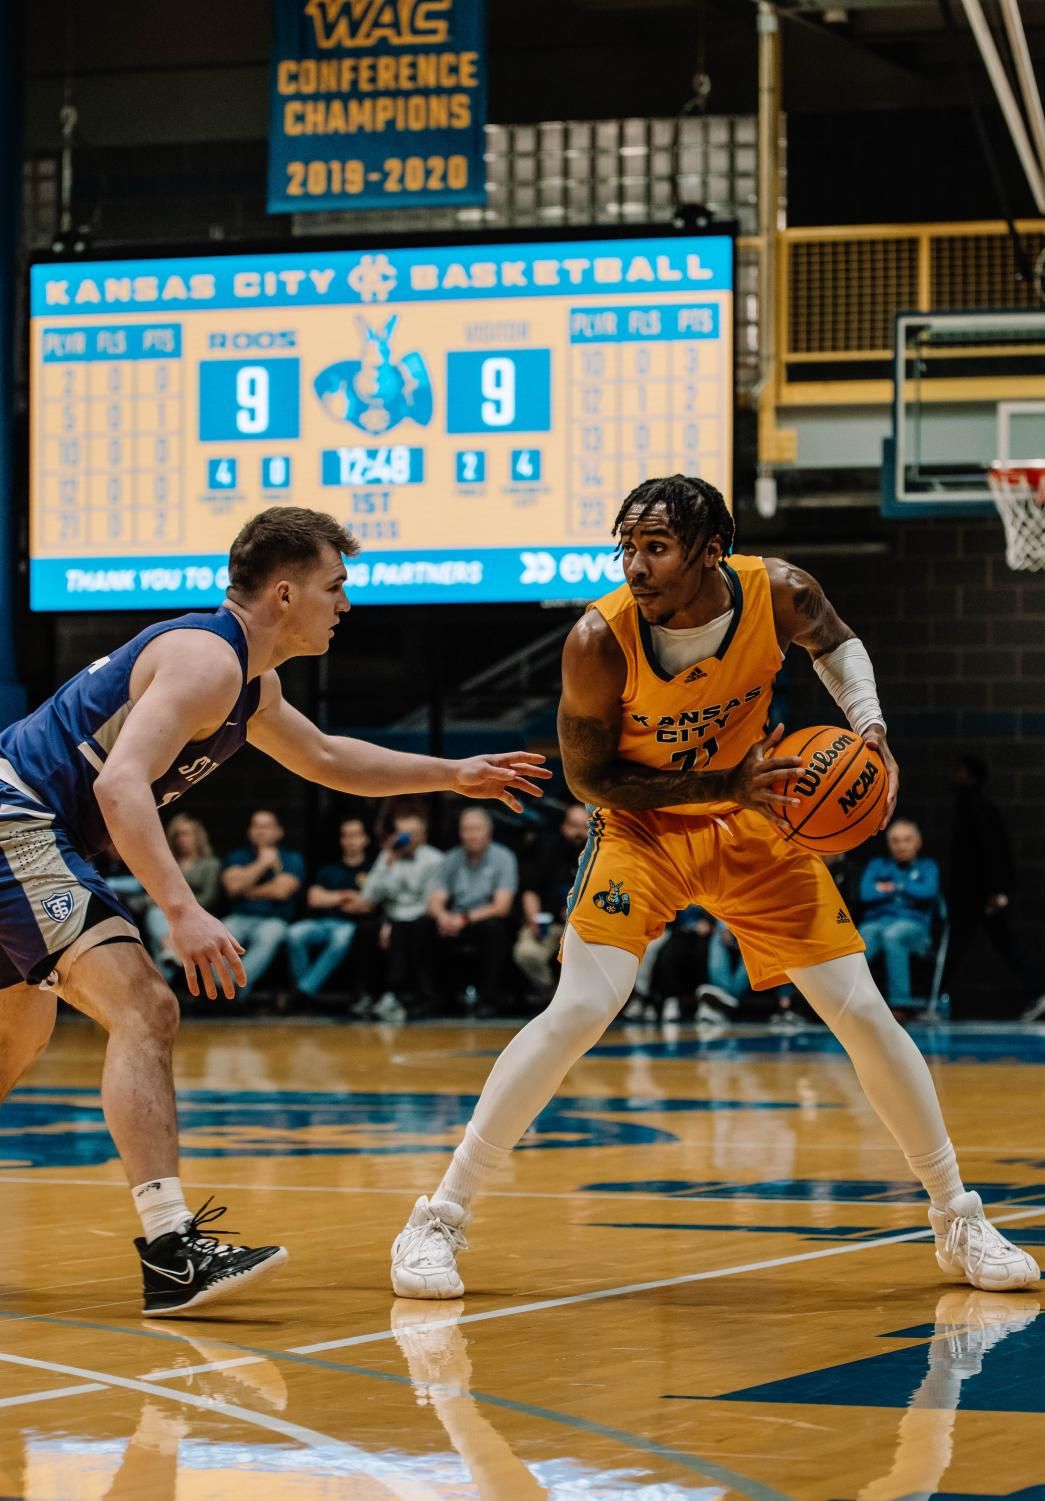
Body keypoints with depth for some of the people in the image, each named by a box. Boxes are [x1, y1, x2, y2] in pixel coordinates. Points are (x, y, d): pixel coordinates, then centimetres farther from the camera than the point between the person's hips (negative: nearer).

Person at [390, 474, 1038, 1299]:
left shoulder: (779, 591, -21)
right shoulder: (600, 640, -28)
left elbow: (837, 645, 4)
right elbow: (589, 775, -16)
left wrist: (870, 726, -14)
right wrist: (727, 783, -26)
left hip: (755, 823, 3)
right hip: (643, 826, -3)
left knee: (863, 1014, 1)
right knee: (580, 1011, -21)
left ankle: (959, 1222, 19)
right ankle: (438, 1219, -11)